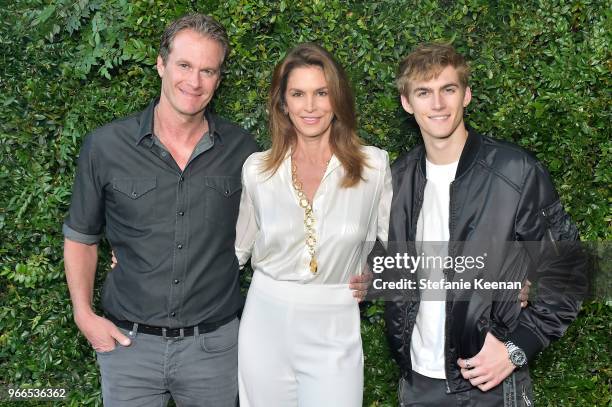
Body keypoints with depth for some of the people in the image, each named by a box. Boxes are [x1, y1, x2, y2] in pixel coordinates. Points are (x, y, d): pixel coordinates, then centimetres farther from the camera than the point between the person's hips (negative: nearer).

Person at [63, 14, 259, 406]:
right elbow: (81, 236, 5)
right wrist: (84, 314, -3)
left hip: (214, 344, 1)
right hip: (128, 342, 0)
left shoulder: (241, 149, -4)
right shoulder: (105, 146, -6)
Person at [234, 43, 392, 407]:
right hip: (265, 325, 2)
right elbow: (235, 249, 9)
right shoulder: (257, 169, -2)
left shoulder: (374, 165, -6)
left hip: (335, 333, -1)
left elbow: (398, 241, 5)